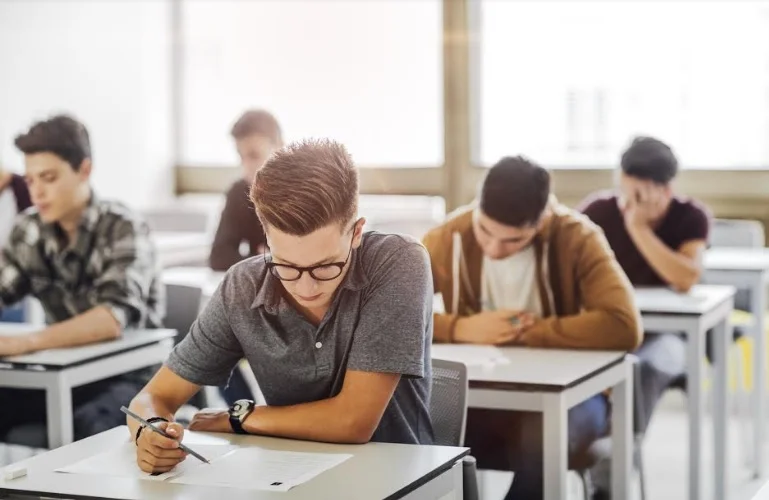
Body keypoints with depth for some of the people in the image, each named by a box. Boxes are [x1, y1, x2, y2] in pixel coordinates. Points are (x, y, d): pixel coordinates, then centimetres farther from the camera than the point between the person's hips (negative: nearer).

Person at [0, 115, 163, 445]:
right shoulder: (30, 229, 2)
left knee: (86, 426, -34)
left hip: (126, 374, -5)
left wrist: (27, 342, -43)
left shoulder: (124, 230, -15)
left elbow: (114, 317, -29)